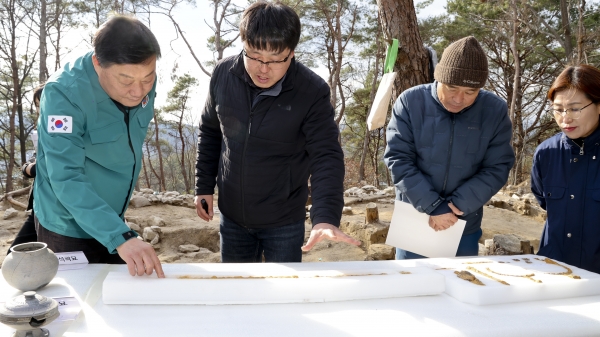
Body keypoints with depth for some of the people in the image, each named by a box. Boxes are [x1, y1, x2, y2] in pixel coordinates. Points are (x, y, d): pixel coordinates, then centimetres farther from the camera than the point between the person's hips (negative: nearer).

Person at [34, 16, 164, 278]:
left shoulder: (143, 83, -10)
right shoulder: (64, 94, -28)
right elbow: (67, 179, -35)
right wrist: (121, 237, -45)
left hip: (111, 223, 6)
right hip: (69, 228, -6)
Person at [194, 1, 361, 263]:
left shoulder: (312, 91, -21)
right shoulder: (224, 74, -10)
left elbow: (327, 157, -23)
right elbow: (209, 132, 4)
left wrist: (326, 216, -37)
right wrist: (204, 185, 4)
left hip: (284, 222, -3)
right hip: (232, 216, 4)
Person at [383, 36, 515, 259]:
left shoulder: (495, 110, -7)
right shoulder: (410, 102, -12)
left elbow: (497, 168, -5)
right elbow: (398, 160, -14)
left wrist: (458, 204, -17)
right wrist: (433, 206, -20)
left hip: (465, 227, 1)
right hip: (413, 222, -1)